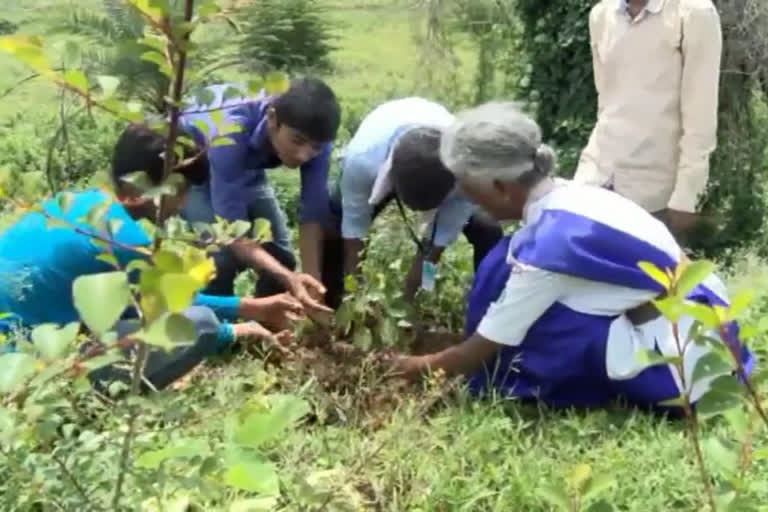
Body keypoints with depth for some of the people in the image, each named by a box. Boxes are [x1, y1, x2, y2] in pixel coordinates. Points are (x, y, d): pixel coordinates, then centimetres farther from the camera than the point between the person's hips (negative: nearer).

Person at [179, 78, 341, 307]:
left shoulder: (312, 135, -29)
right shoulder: (230, 133, -43)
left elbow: (313, 213, -23)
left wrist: (314, 284, -32)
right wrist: (289, 281, -52)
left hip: (245, 168, 5)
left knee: (280, 255, -4)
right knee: (223, 256, -23)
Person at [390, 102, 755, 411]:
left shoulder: (551, 243, -26)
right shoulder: (567, 197, 0)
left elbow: (485, 347, -14)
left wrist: (421, 365, 2)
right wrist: (445, 341, 19)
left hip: (683, 358, -8)